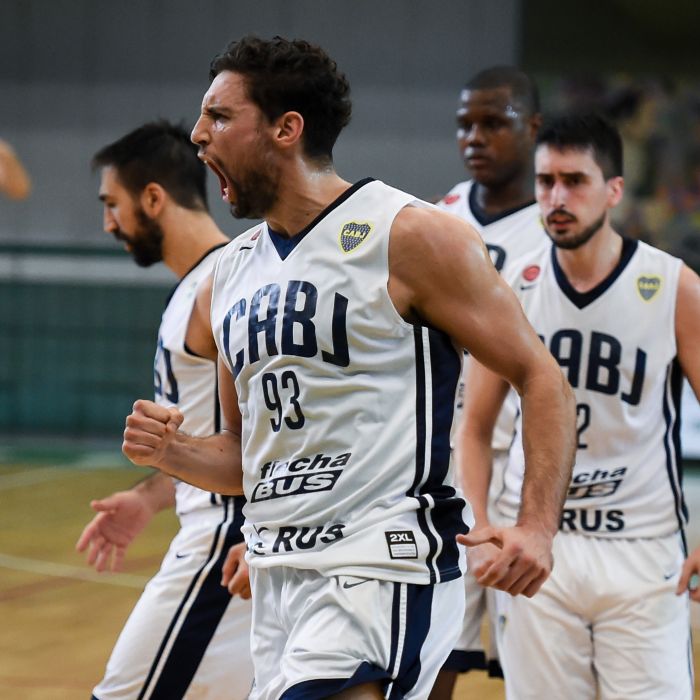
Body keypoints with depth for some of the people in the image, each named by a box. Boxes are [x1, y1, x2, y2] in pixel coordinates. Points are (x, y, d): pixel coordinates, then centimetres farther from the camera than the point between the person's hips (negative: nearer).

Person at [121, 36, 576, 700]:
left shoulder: (411, 236, -7)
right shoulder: (230, 272, 15)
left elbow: (541, 377, -7)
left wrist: (537, 526, -20)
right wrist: (171, 453, 1)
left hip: (380, 571, -8)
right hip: (276, 578, 8)